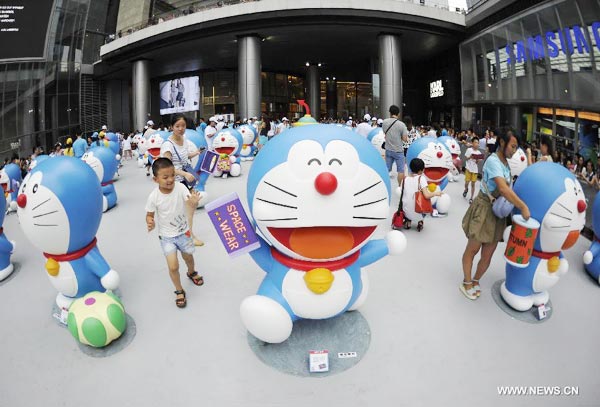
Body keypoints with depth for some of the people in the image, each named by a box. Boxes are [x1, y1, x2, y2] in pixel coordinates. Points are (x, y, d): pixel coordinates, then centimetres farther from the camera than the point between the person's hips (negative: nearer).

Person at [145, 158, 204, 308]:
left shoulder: (180, 187, -21)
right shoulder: (154, 197, -22)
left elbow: (191, 205, -29)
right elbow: (150, 214, -8)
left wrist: (194, 203, -53)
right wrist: (150, 222, -31)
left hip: (183, 231, 2)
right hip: (166, 236, -2)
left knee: (188, 257, 24)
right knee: (173, 266, -7)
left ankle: (191, 272, 59)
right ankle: (179, 291, 21)